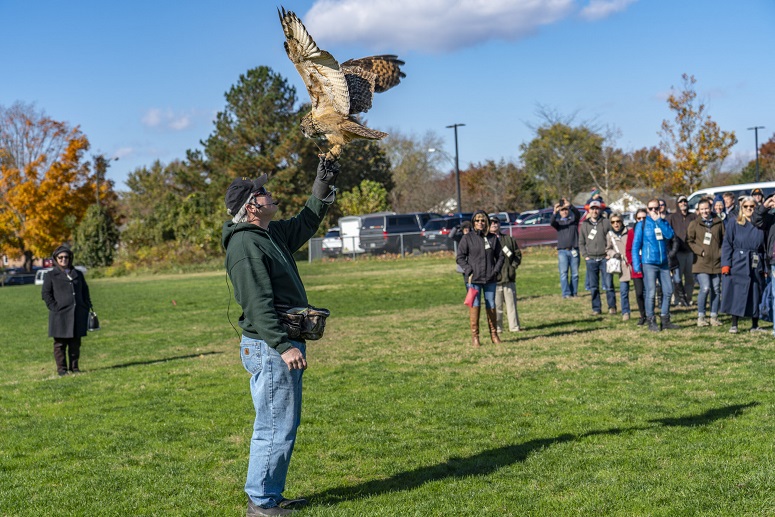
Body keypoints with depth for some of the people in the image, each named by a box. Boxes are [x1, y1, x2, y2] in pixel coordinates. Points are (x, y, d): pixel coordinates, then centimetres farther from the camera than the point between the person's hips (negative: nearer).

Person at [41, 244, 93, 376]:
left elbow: (85, 291, 19)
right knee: (60, 343, -1)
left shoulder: (78, 274, 14)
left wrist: (87, 307, 9)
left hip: (78, 314, 3)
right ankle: (61, 368, 5)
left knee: (75, 343, 6)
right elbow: (45, 293, -1)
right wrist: (54, 307, -11)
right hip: (60, 315, -3)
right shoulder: (51, 276, 3)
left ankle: (74, 367, 15)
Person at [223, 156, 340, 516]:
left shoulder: (272, 233, 13)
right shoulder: (244, 245, -16)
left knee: (285, 423, 16)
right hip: (268, 348, -11)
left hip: (283, 344, 11)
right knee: (276, 427, -5)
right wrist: (283, 346, -25)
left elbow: (305, 224, 29)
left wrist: (323, 187, 18)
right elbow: (258, 304, -22)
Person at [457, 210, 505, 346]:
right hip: (474, 279, -3)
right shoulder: (467, 238, 1)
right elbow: (460, 257, 0)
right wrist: (469, 271, -10)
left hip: (490, 279, 3)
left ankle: (494, 335, 19)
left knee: (491, 306, 8)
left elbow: (500, 256, 13)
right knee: (475, 306, -5)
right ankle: (474, 336, 1)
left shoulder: (493, 238, 9)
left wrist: (496, 271, -1)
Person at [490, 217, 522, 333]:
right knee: (496, 305, -2)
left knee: (511, 303, 8)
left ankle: (514, 326, 14)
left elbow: (518, 253, 16)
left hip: (509, 277, 3)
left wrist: (513, 266, 2)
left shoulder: (509, 239, 12)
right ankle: (497, 328, 5)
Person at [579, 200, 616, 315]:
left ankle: (612, 307, 6)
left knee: (608, 285, -3)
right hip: (591, 260, 2)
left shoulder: (606, 222, 3)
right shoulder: (584, 224, 10)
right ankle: (596, 308, 11)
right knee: (593, 286, 5)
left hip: (605, 258, -2)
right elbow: (581, 242, 14)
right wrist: (585, 255, 2)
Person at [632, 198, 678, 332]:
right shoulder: (642, 224, -1)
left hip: (663, 263, 5)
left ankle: (665, 320, 18)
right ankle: (651, 322, 4)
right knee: (651, 293, -5)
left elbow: (669, 235, -10)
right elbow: (636, 245, -3)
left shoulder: (663, 222, 10)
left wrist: (659, 220, -12)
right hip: (649, 263, -4)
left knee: (668, 291, 7)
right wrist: (636, 264, -11)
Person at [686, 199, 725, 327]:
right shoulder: (694, 224, 2)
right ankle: (700, 317, 0)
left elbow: (724, 239, 13)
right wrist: (700, 251, -9)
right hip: (701, 262, -3)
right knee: (705, 288, -13)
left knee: (716, 290, 6)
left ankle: (714, 316, 16)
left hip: (716, 262, 3)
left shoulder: (719, 223, 7)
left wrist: (721, 252, 0)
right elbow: (689, 241, 1)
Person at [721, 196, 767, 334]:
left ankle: (755, 325, 17)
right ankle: (734, 325, 4)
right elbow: (727, 245, -2)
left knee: (756, 295, 7)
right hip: (738, 265, -3)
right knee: (737, 294, -3)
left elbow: (764, 247, 9)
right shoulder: (733, 224, 2)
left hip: (756, 265, 3)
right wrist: (726, 264, -12)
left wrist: (765, 268, 3)